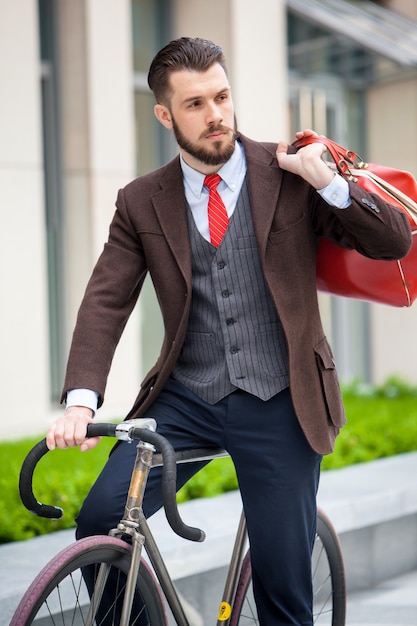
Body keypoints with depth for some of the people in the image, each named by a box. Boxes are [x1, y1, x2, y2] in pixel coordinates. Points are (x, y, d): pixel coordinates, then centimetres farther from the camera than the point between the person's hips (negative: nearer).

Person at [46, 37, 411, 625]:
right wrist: (81, 398, -19)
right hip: (184, 399, 2)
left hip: (278, 404, -1)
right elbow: (106, 301, -4)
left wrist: (325, 181, -15)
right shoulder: (140, 202, 6)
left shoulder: (288, 174, 2)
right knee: (100, 519, -18)